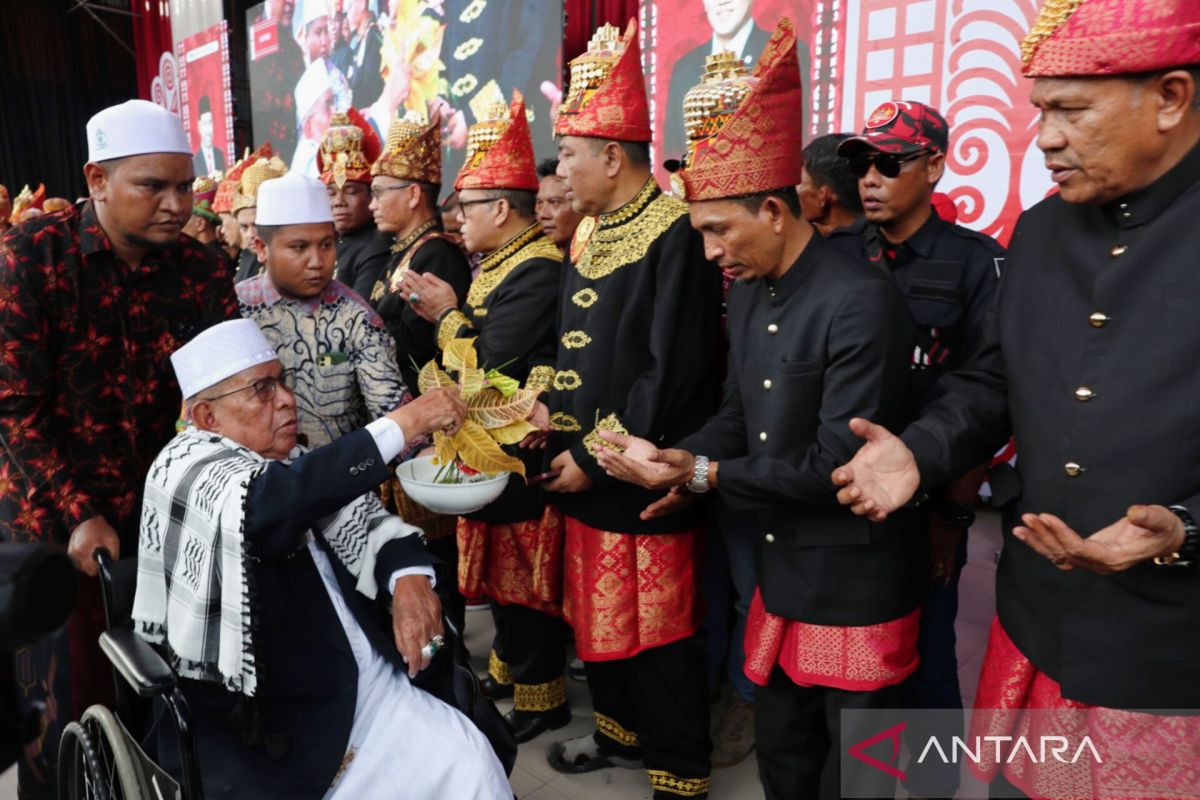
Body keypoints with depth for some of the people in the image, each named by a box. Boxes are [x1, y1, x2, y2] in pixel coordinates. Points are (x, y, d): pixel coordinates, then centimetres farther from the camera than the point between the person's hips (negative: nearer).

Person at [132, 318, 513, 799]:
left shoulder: (287, 460, 11)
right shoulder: (187, 468, -11)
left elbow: (363, 521, 11)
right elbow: (267, 502, -31)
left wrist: (409, 576, -12)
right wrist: (405, 423, -31)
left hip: (367, 679, 7)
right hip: (259, 720, -6)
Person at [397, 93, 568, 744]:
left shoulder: (537, 269, -19)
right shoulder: (499, 262, 12)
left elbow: (492, 360, -22)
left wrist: (448, 313, -9)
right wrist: (443, 315, 1)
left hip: (521, 451, -10)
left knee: (525, 568, 2)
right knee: (502, 561, 19)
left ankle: (540, 693, 18)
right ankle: (508, 665, 36)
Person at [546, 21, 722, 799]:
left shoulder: (675, 234, -17)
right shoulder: (587, 234, 10)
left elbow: (672, 372, -21)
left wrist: (595, 454, -17)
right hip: (585, 466, 8)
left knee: (658, 629, 6)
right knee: (599, 612, 21)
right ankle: (621, 729, 42)